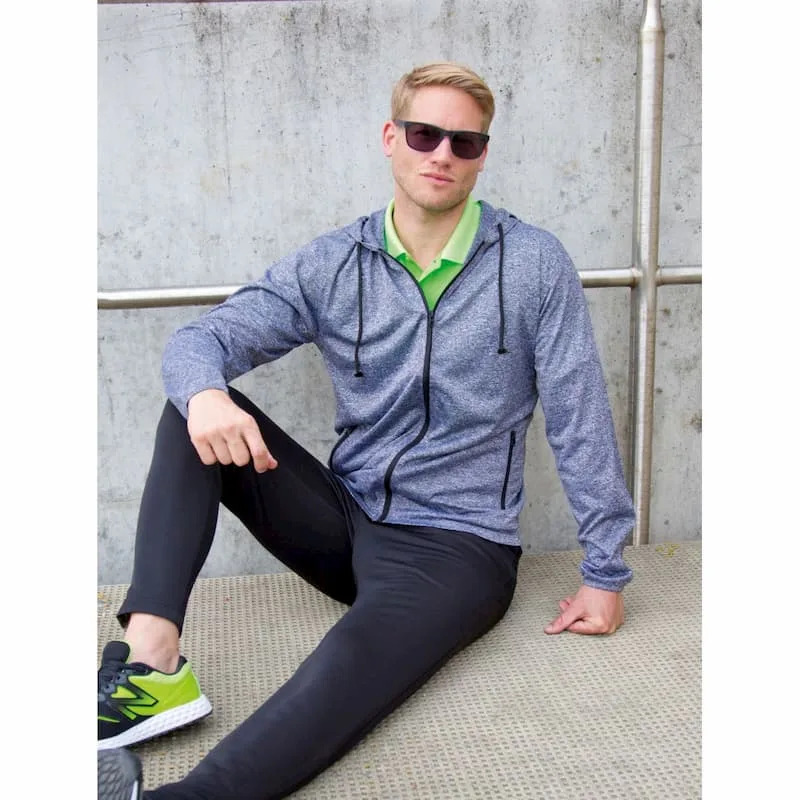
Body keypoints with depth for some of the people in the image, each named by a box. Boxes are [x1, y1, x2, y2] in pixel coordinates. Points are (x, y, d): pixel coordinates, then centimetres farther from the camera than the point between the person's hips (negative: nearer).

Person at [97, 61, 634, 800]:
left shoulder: (535, 264, -4)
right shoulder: (333, 265, 2)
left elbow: (580, 420, -3)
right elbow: (201, 339, -4)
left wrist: (605, 571, -3)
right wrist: (204, 391, -29)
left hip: (456, 544, -3)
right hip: (344, 520, 4)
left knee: (358, 655, -36)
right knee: (195, 410, -15)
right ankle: (152, 659, -26)